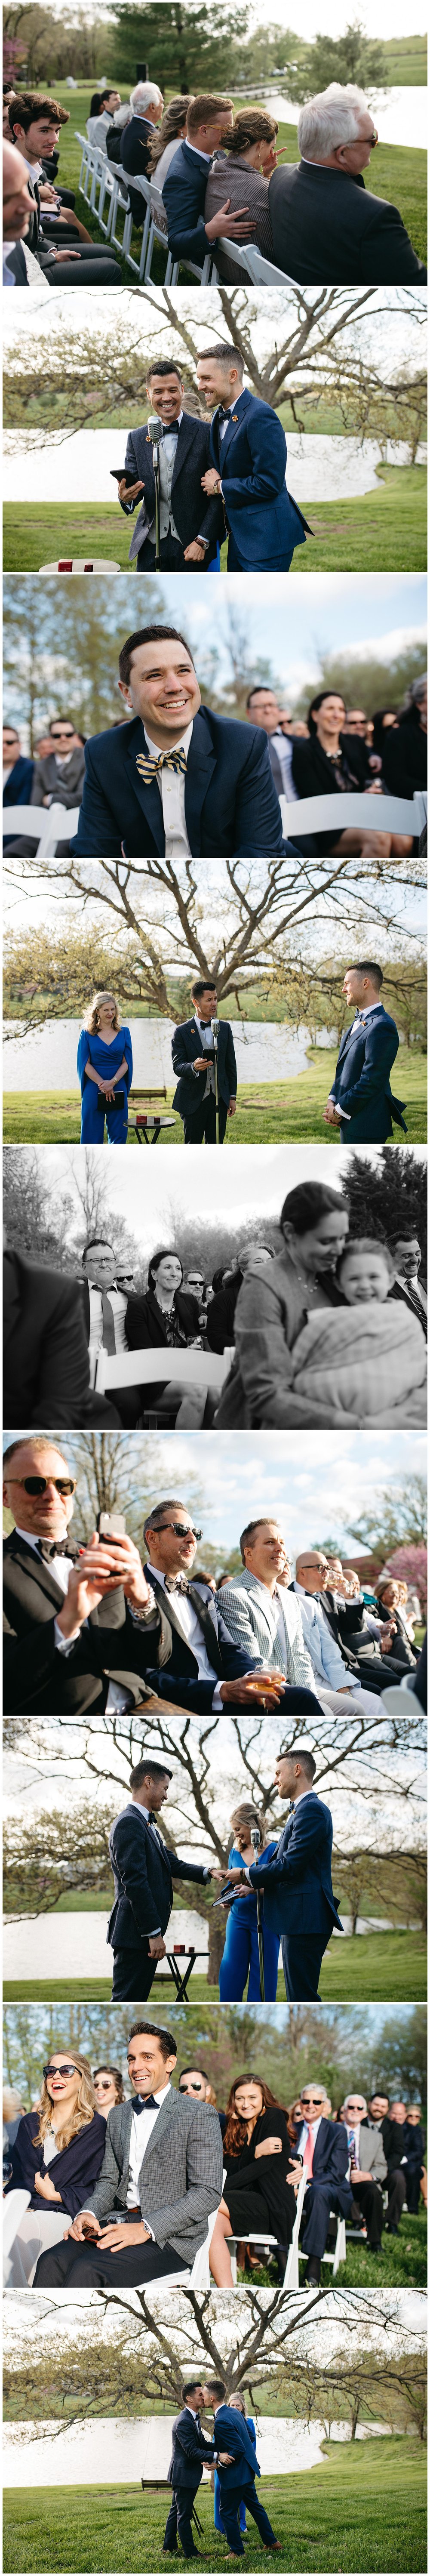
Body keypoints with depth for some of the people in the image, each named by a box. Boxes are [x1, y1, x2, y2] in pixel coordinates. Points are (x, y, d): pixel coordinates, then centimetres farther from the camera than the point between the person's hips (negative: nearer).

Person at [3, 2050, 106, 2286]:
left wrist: (57, 2196, -9)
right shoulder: (30, 2124, 22)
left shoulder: (96, 2127, 6)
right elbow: (18, 2174, 17)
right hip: (24, 2210, 4)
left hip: (63, 2215, -4)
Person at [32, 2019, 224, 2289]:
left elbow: (208, 2193, -9)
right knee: (51, 2263, -25)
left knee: (87, 2271, -32)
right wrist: (89, 2213, -3)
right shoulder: (118, 2115, 21)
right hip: (118, 2224, 6)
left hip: (170, 2236, -6)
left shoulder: (200, 2115, -2)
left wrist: (146, 2228, -19)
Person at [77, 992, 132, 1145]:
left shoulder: (123, 1033, 6)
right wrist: (103, 1084, -12)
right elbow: (85, 1064, -2)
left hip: (118, 1090, 2)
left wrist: (113, 1082, -13)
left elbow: (126, 1062, 2)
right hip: (94, 1090, -2)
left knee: (118, 1134, 4)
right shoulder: (88, 1033, 1)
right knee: (92, 1134, 1)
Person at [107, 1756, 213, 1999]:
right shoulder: (129, 1823, -14)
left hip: (145, 1934, 11)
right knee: (127, 2001, -10)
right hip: (135, 1933, -11)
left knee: (137, 2000, 12)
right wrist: (154, 1933, -21)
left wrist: (207, 1874, 3)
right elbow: (135, 1883, -20)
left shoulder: (147, 1825, 19)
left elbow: (173, 1864, 20)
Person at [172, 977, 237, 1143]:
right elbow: (177, 1067, -9)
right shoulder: (182, 1032, -6)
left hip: (219, 1098, 3)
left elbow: (231, 1064, 11)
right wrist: (193, 1067, -32)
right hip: (193, 1100, -3)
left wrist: (232, 1096, 8)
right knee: (192, 1147, 3)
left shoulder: (225, 1028, 6)